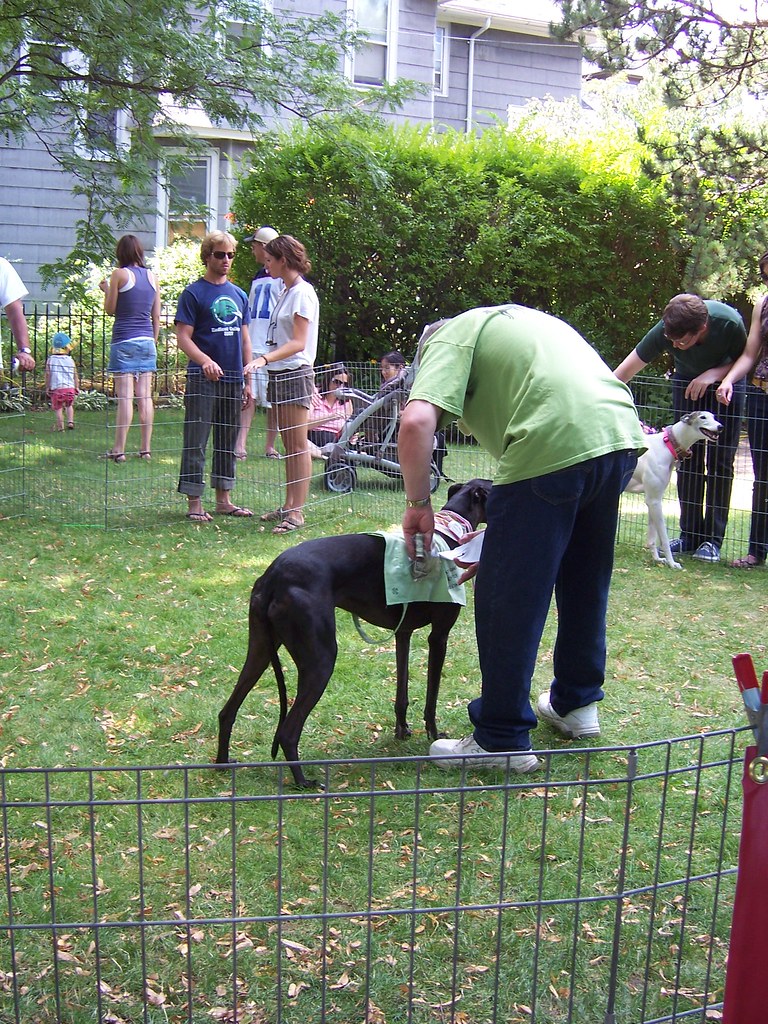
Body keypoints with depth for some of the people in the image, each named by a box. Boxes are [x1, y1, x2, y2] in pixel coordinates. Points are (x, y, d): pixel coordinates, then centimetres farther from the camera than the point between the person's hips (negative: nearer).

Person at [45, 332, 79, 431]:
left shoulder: (50, 360, -1)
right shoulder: (70, 360, 2)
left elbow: (48, 374, 0)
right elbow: (75, 375, 9)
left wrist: (47, 387, 9)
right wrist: (77, 387, 20)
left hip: (57, 388, -2)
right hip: (70, 388, 2)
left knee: (58, 408, 5)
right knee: (69, 405, 21)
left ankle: (60, 426, 4)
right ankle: (70, 422, 8)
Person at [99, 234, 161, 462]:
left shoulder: (120, 274, -5)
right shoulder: (152, 277, 9)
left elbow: (110, 310, -1)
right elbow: (156, 317, 11)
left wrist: (106, 290, 16)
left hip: (124, 340, -5)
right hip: (147, 340, 5)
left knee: (125, 396, -6)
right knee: (145, 396, 6)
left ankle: (119, 450, -5)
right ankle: (146, 448, 9)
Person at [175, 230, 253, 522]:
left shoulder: (239, 295, 14)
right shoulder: (193, 293, -3)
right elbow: (183, 337, -10)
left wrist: (248, 378, 13)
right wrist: (205, 361, -27)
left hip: (233, 379, 6)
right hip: (203, 378, -6)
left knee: (228, 441, 12)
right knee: (196, 441, -3)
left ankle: (224, 500, 21)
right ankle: (194, 503, 2)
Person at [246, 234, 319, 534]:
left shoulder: (303, 293, -11)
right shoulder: (286, 292, 16)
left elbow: (298, 343, -19)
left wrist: (264, 359, -28)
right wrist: (266, 364, 14)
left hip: (295, 374, -9)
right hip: (281, 374, 9)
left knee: (298, 446, -6)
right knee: (288, 445, 12)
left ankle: (297, 512, -2)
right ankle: (288, 506, 17)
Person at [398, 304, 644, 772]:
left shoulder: (450, 337, 11)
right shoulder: (518, 320, 34)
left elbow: (416, 422, -10)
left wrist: (418, 503, 4)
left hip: (553, 448, -8)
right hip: (621, 434, 9)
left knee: (509, 601, 5)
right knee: (585, 584, 25)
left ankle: (502, 740, 16)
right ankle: (577, 704, 41)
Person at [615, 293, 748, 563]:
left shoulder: (730, 323, -35)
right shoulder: (665, 331, -31)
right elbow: (625, 371, -27)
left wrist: (713, 374, -31)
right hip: (687, 381, 2)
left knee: (720, 461, -6)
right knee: (688, 458, -3)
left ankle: (713, 539, -1)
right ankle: (690, 535, 3)